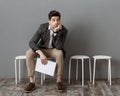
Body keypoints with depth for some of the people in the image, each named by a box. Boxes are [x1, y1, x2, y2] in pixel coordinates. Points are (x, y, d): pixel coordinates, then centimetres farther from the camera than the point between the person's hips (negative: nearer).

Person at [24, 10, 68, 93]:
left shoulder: (63, 30, -18)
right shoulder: (43, 27, -17)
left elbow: (59, 47, -28)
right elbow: (32, 42, -20)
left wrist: (56, 32, -37)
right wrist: (40, 53, -36)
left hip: (54, 50, -1)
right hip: (41, 49, 1)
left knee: (60, 53, -37)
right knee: (29, 53, -28)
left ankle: (59, 81, -21)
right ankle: (32, 82, -21)